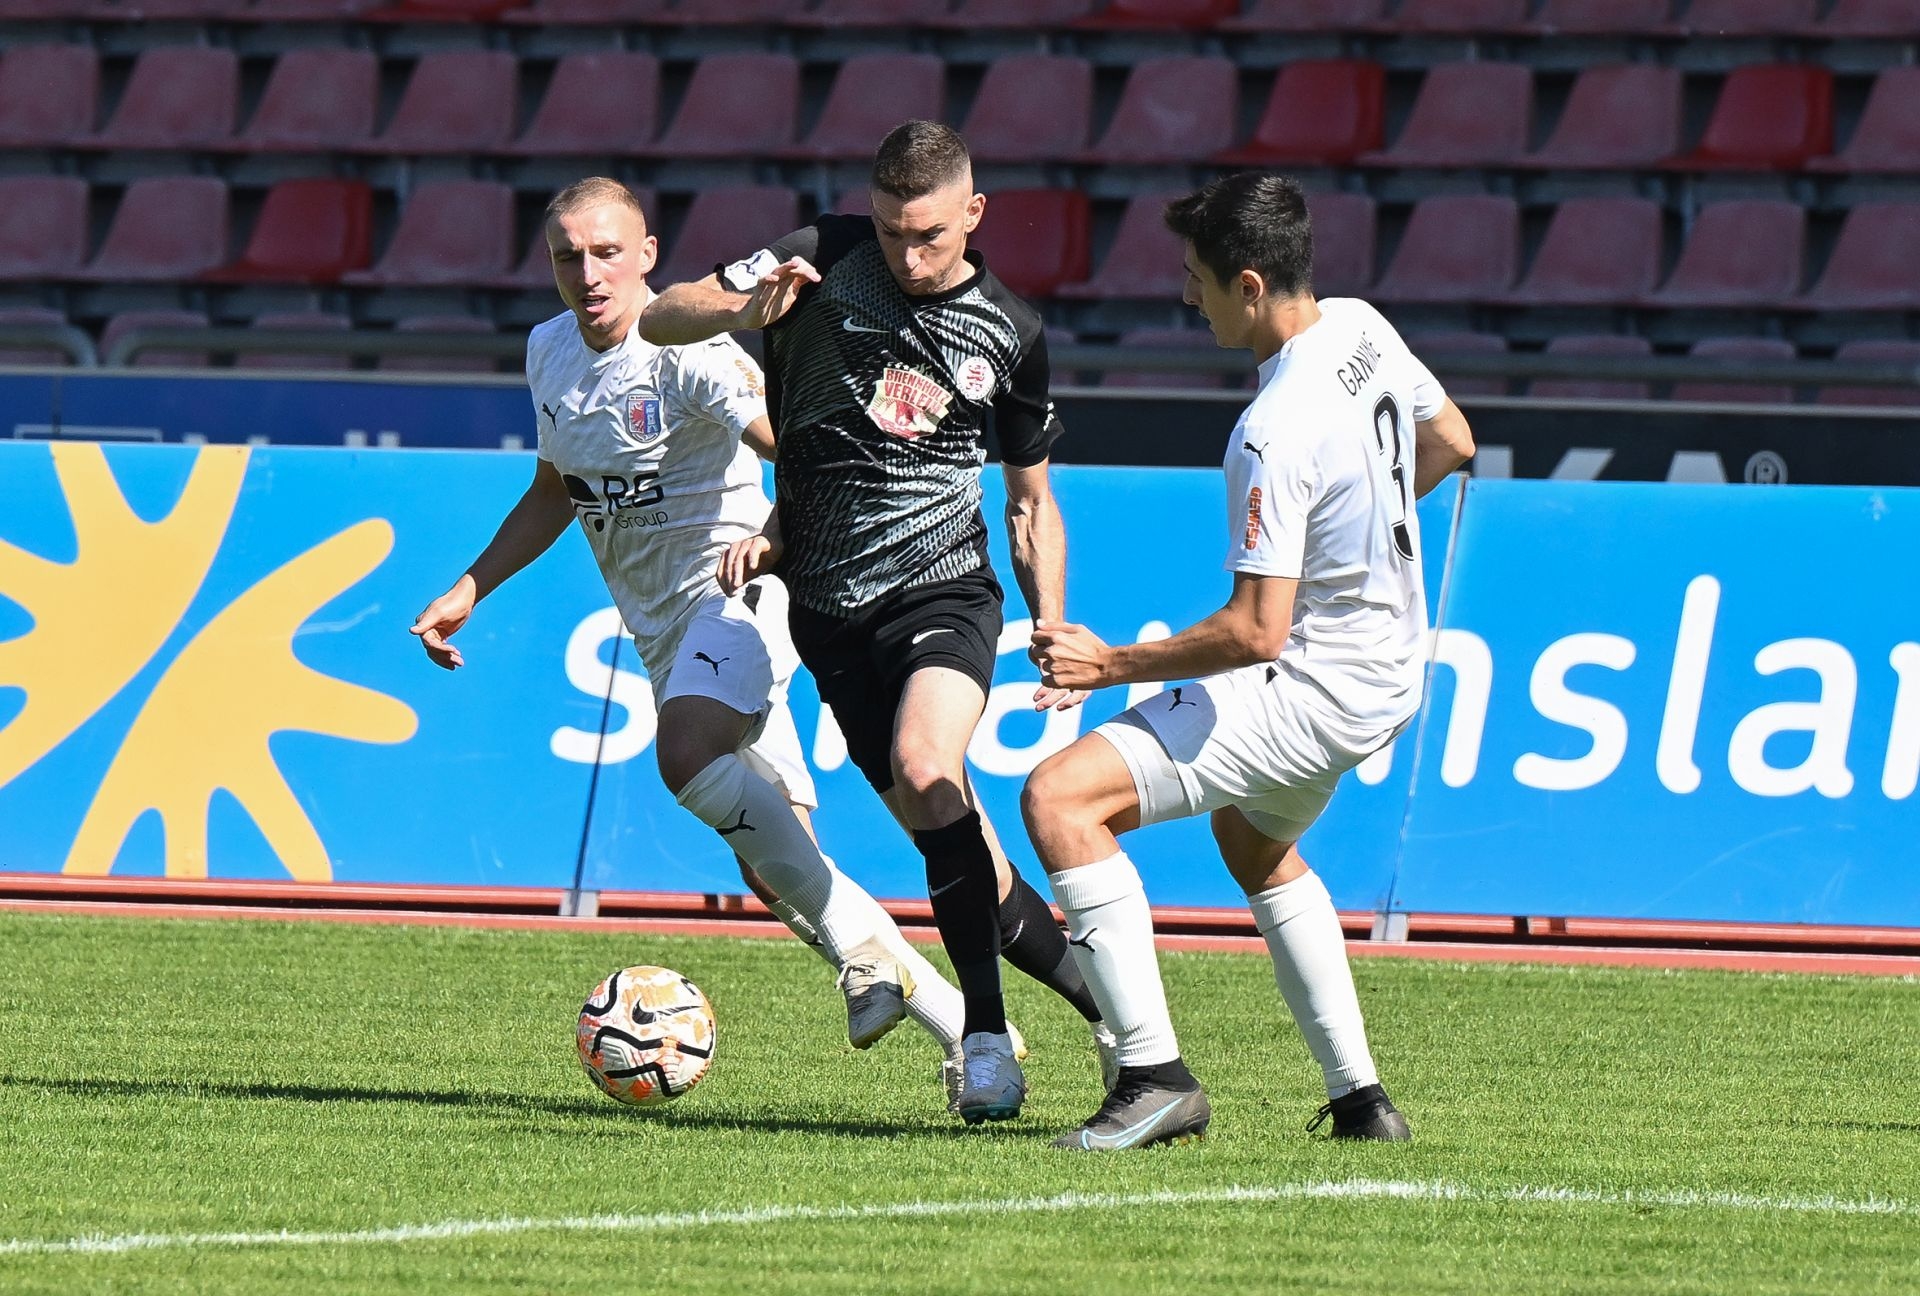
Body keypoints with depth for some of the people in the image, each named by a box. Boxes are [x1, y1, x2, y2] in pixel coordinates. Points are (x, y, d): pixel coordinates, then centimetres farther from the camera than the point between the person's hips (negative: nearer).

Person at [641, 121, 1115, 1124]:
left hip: (946, 590, -2)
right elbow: (659, 321, -2)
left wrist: (1053, 637, 4)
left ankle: (987, 1033, -23)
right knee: (941, 831, 1)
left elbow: (1031, 501, 15)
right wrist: (747, 310, -23)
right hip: (831, 607, 2)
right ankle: (1096, 994, 18)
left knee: (924, 770, -28)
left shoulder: (1010, 336, 3)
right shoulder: (824, 262, -1)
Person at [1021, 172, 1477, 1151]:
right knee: (1254, 838, 37)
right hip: (1389, 667, 10)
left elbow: (1257, 632, -28)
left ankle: (1153, 1073, -20)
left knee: (1060, 798, -17)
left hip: (1316, 688, -10)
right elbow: (1450, 443, 18)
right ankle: (1359, 1097, 35)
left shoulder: (1275, 434, -27)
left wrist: (1111, 665, -20)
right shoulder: (1361, 328, -1)